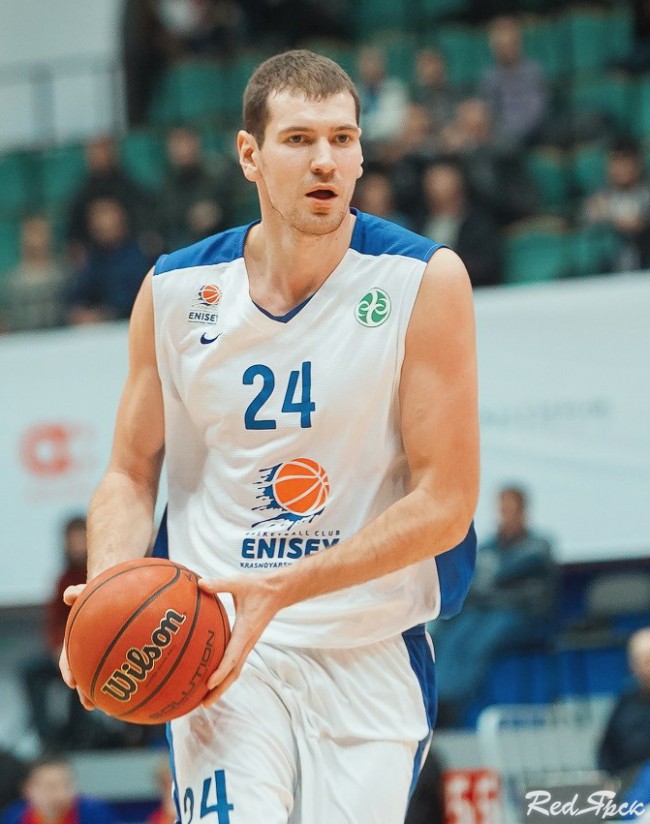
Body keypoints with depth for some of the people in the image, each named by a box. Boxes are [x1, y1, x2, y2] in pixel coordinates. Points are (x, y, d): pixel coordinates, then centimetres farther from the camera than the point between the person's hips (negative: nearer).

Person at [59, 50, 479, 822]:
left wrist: (280, 590, -20)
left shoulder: (424, 281, -8)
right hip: (220, 643, 0)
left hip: (373, 650, 0)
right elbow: (131, 472, 10)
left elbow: (445, 504, -11)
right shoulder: (177, 290, 0)